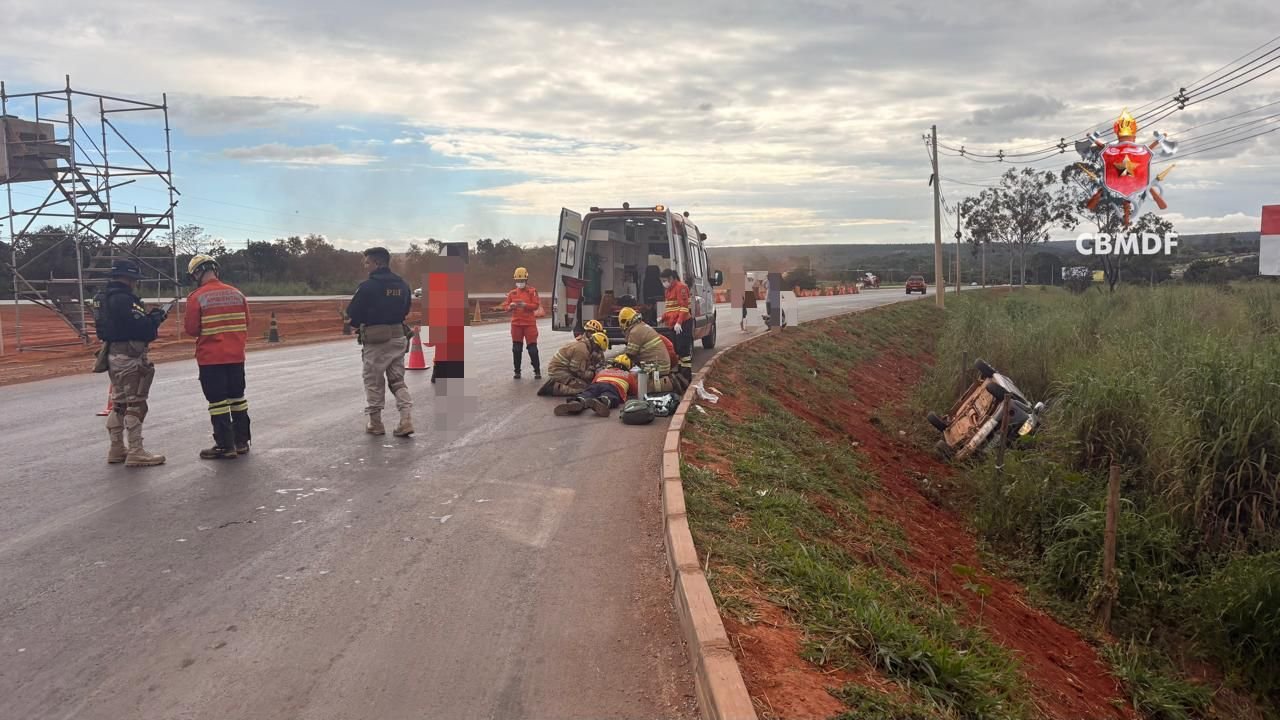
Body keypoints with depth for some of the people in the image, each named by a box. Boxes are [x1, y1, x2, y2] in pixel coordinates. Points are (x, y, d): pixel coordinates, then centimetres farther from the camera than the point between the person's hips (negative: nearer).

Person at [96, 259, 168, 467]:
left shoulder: (106, 298, 13)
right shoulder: (123, 299, -18)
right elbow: (139, 326, -24)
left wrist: (148, 317, 7)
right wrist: (155, 319, -6)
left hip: (113, 354, 10)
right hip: (129, 357, -10)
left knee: (119, 403, 17)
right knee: (135, 404, -6)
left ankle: (117, 449, 24)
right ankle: (136, 453, -5)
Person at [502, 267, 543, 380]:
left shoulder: (532, 292, -1)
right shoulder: (512, 293, 9)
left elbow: (536, 305, -9)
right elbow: (505, 306, 7)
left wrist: (525, 305, -25)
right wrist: (510, 306, -15)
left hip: (529, 323, -3)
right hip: (516, 323, 3)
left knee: (532, 347, -4)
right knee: (516, 348, 7)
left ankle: (537, 371, 3)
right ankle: (517, 371, 15)